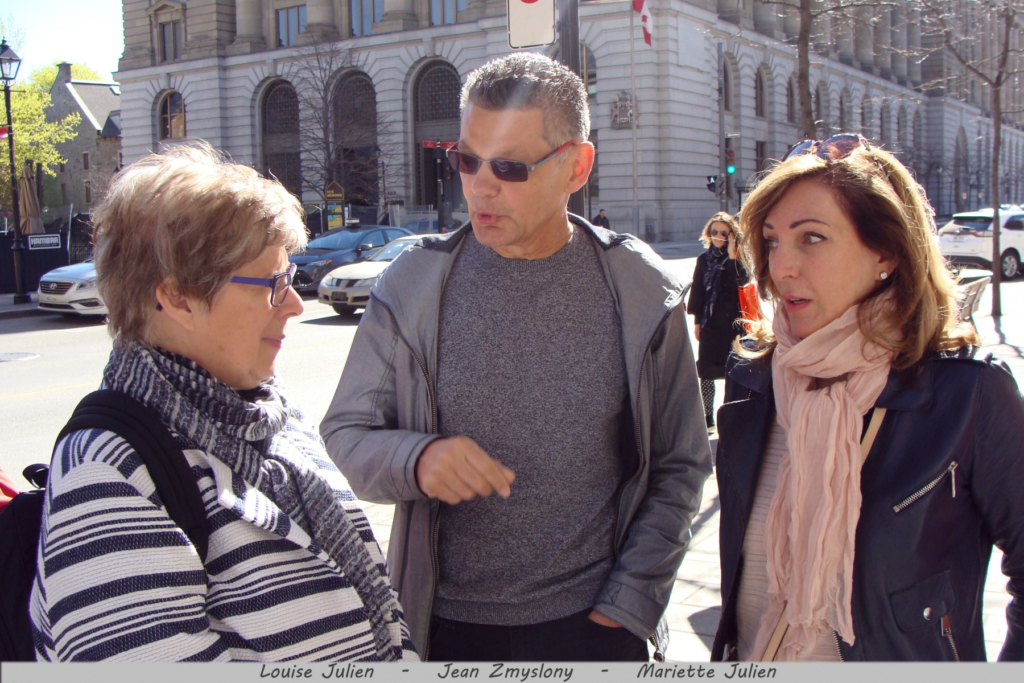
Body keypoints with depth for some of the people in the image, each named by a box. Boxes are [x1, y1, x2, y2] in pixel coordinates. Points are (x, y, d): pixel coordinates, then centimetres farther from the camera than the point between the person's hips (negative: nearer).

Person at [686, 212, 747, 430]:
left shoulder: (739, 258, -2)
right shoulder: (704, 259, 7)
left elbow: (742, 281, -20)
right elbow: (697, 291, 10)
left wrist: (732, 257, -22)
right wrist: (697, 321, 7)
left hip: (732, 322, -3)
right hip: (710, 323, 3)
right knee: (706, 371, 2)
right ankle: (707, 417, 11)